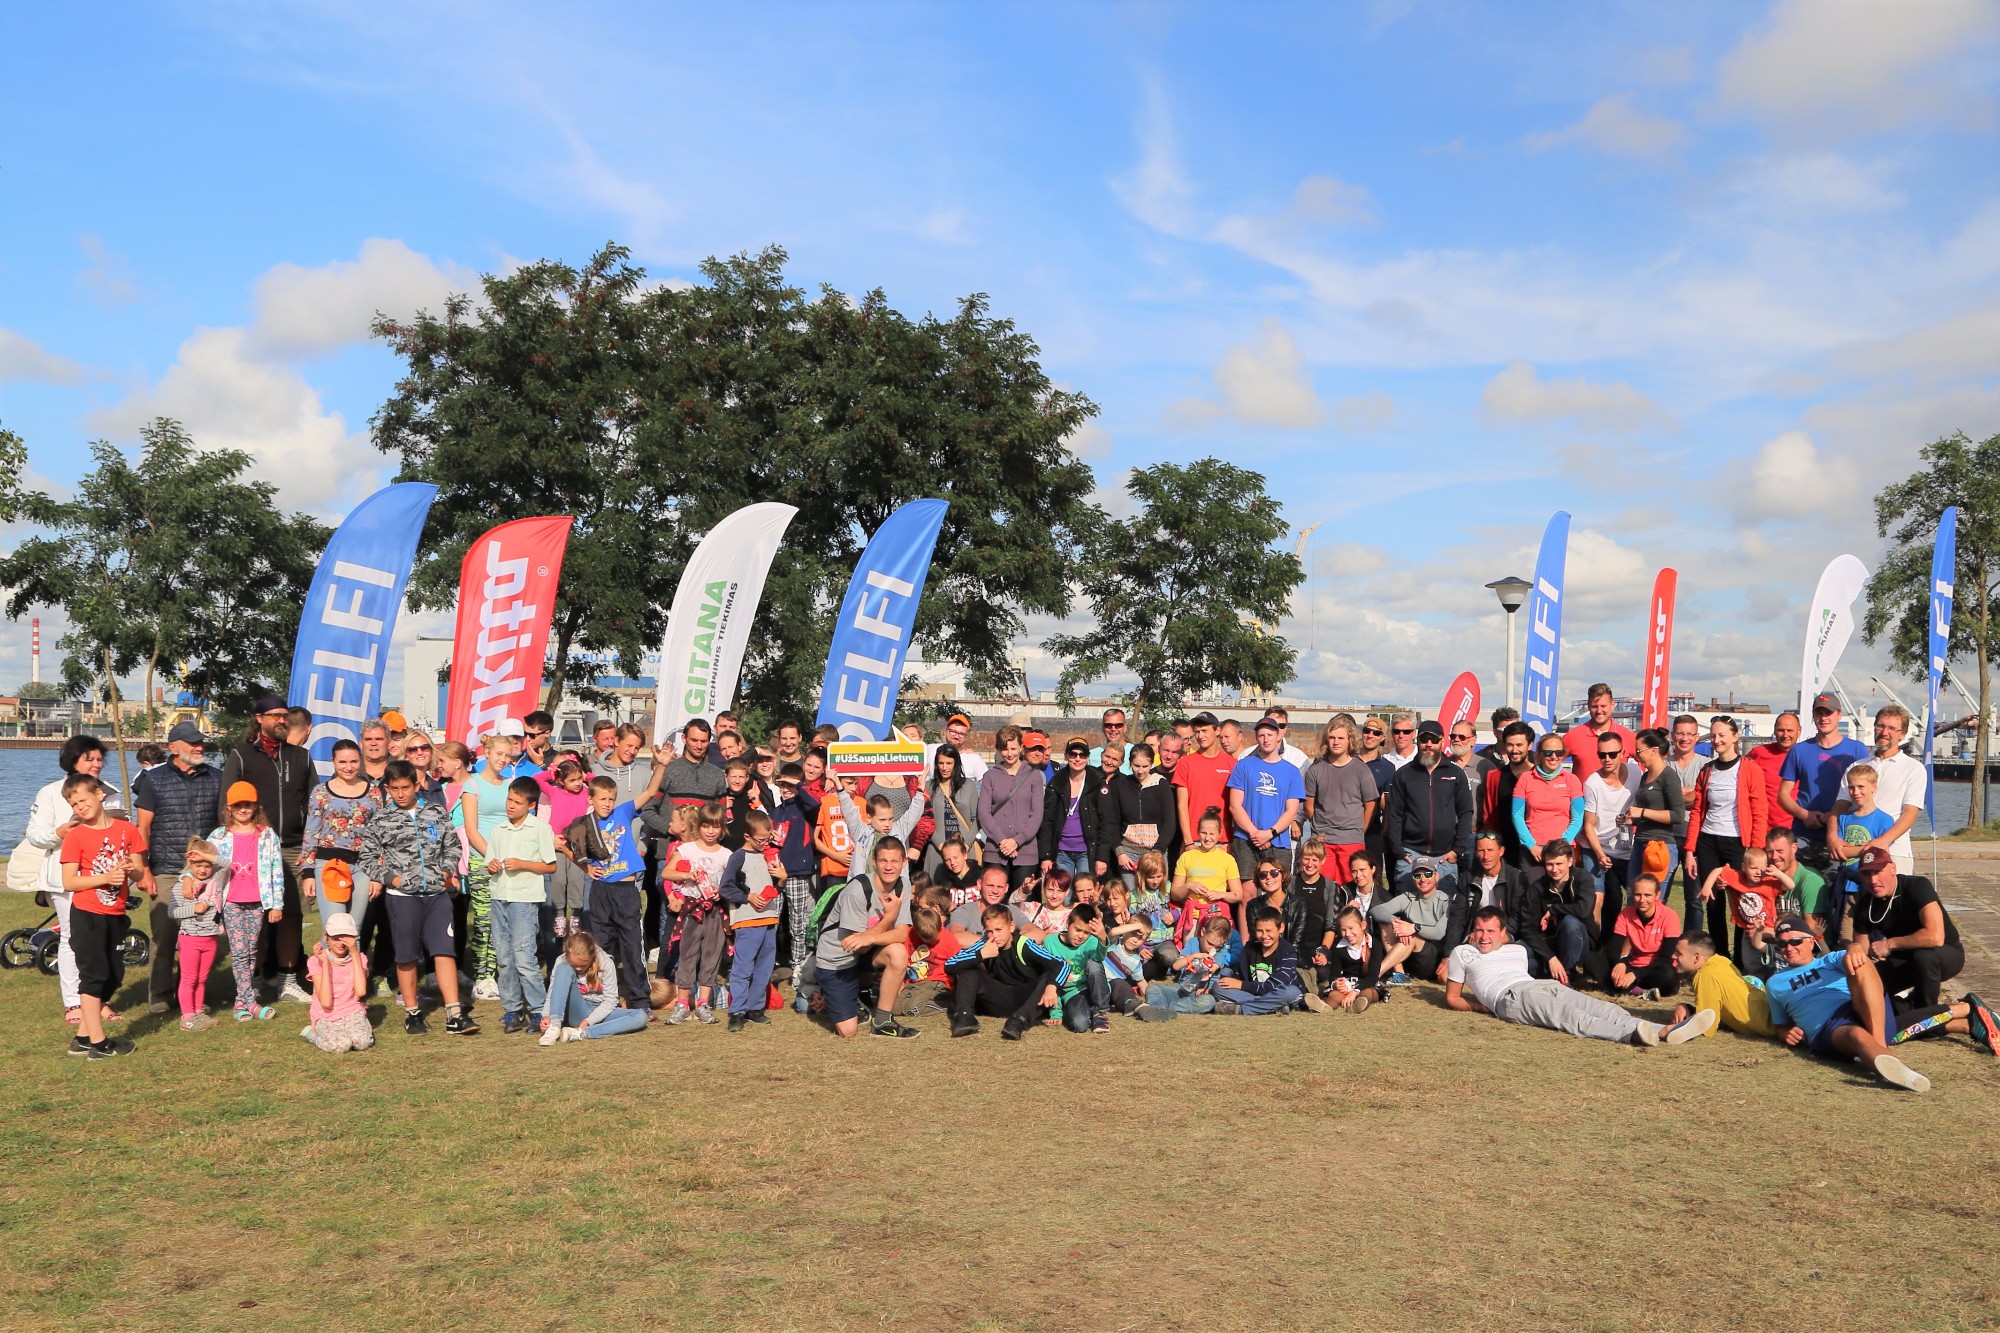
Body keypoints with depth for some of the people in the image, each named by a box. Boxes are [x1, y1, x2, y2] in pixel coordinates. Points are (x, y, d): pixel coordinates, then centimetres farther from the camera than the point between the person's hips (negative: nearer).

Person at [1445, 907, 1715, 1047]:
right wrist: (1481, 1007, 4)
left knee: (1603, 1008, -21)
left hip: (1546, 985, 7)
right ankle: (1635, 1034, -63)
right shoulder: (1462, 953, 20)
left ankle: (1665, 1031, -43)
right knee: (1569, 1016, -36)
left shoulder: (1517, 951, 34)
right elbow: (1451, 998, 20)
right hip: (1511, 997, -7)